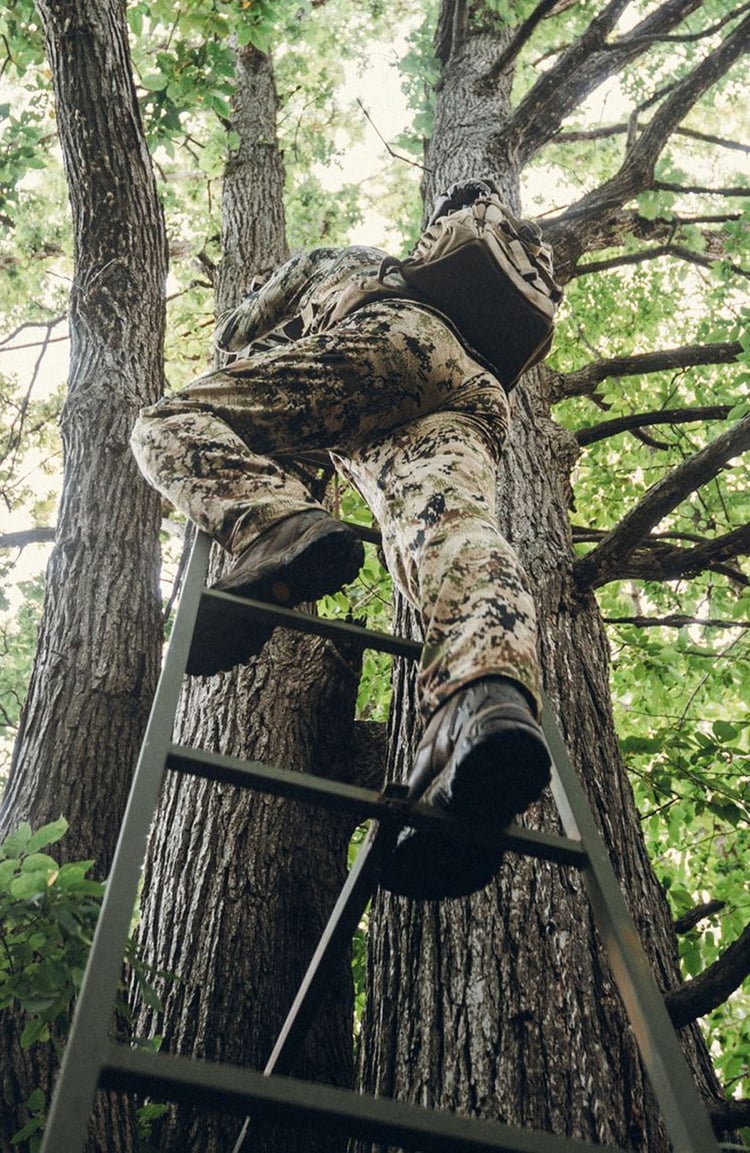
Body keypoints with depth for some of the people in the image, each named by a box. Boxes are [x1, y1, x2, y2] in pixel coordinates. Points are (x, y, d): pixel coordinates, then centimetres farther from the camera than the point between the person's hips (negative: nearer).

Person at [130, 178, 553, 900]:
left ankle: (279, 530, -42)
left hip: (392, 337, -5)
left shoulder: (324, 263, 39)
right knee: (450, 527, -28)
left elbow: (236, 334, 38)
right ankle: (486, 698, -62)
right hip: (474, 395, 5)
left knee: (171, 423, -8)